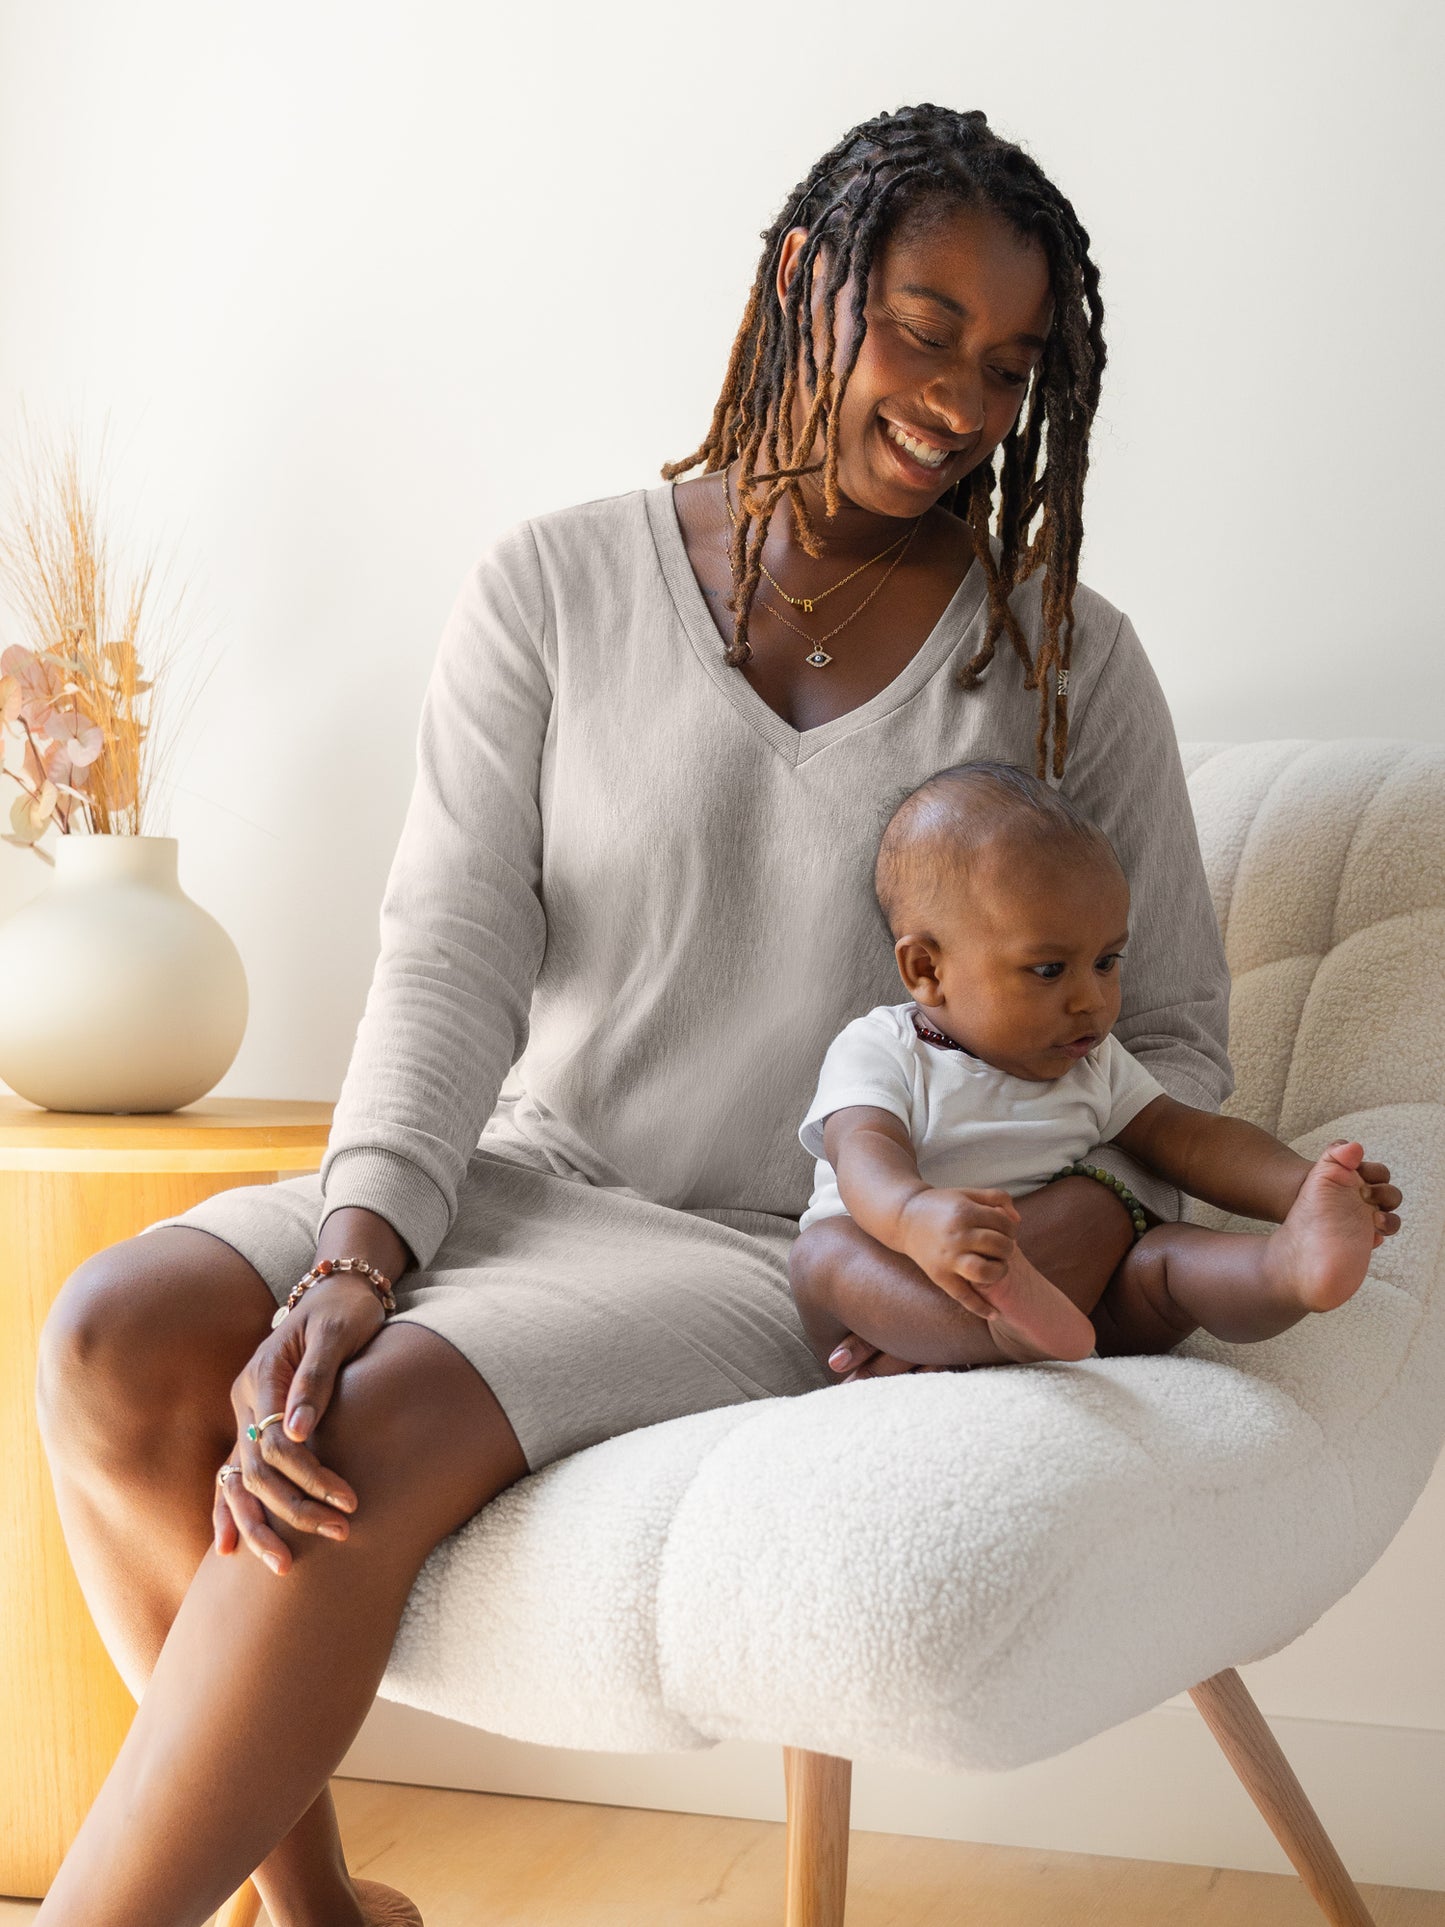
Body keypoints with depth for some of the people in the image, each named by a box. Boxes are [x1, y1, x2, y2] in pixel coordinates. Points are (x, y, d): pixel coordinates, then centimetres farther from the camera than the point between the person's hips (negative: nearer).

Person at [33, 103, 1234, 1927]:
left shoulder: (1062, 658, 4)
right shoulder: (557, 586, 5)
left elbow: (1174, 1034, 5)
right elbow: (453, 953, -4)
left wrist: (1029, 1265, -16)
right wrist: (355, 1254, -21)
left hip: (796, 1262, -2)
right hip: (529, 1178, 3)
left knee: (379, 1421, -29)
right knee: (121, 1335, -23)